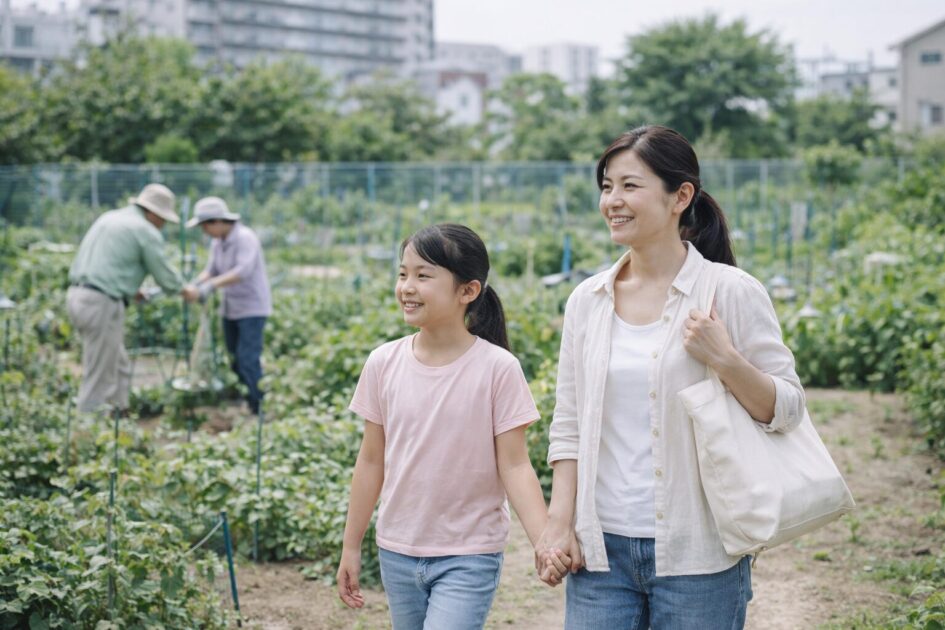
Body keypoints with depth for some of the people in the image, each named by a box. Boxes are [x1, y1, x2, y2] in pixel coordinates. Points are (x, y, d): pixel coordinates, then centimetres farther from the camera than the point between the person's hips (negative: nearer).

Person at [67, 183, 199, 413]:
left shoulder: (109, 218, 19)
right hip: (102, 305, -9)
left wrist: (129, 289, 35)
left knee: (119, 370, 17)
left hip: (79, 297, 9)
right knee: (99, 379, -2)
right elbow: (164, 274, 2)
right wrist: (185, 291, 21)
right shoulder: (147, 232, -7)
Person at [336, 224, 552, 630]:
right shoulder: (383, 364, -3)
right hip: (397, 551, 4)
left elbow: (514, 466, -10)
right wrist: (351, 547, 9)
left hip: (470, 556, -4)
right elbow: (372, 461, 5)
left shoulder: (497, 368, -13)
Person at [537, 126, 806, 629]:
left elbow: (788, 410, -5)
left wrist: (724, 360, -19)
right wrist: (559, 523, 3)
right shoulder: (587, 300, 6)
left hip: (697, 558, -3)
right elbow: (568, 426, 10)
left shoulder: (731, 293, -6)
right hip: (601, 549, 3)